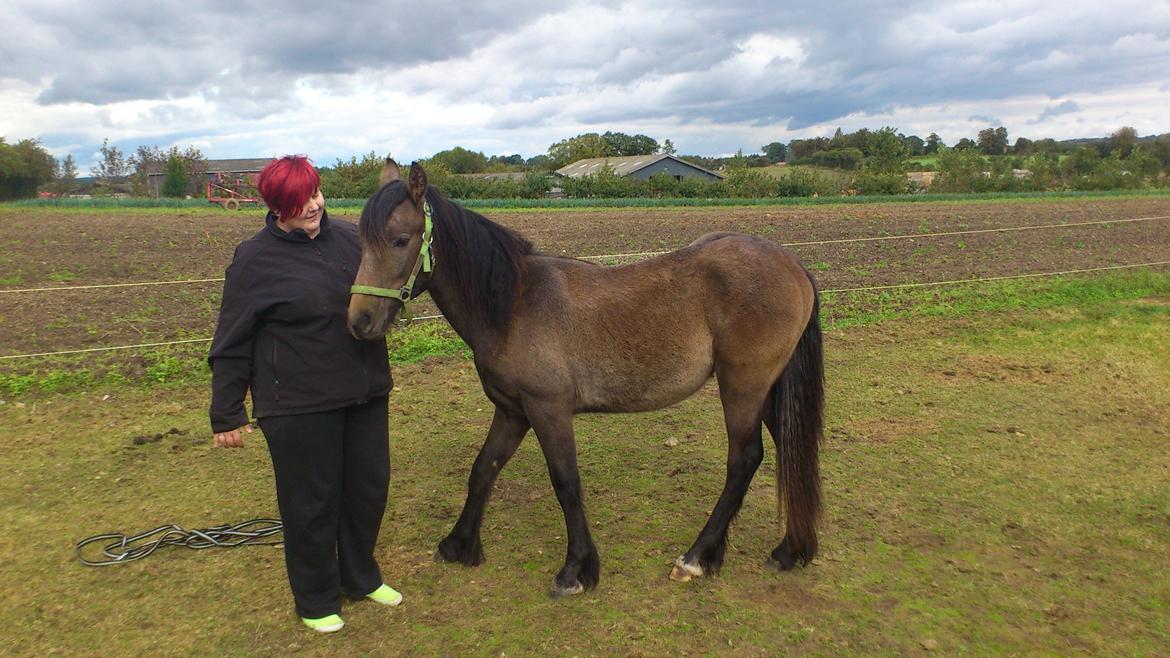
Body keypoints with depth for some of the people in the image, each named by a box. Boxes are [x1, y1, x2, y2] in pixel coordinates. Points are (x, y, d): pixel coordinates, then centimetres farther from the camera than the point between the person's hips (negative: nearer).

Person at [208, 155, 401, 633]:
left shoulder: (349, 238, 4)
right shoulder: (256, 260, -10)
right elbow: (231, 345, -6)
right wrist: (226, 414, -6)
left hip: (366, 395, 6)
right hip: (299, 405, -5)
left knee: (369, 488, 17)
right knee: (312, 501, 8)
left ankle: (360, 576, 40)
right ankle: (316, 599, 30)